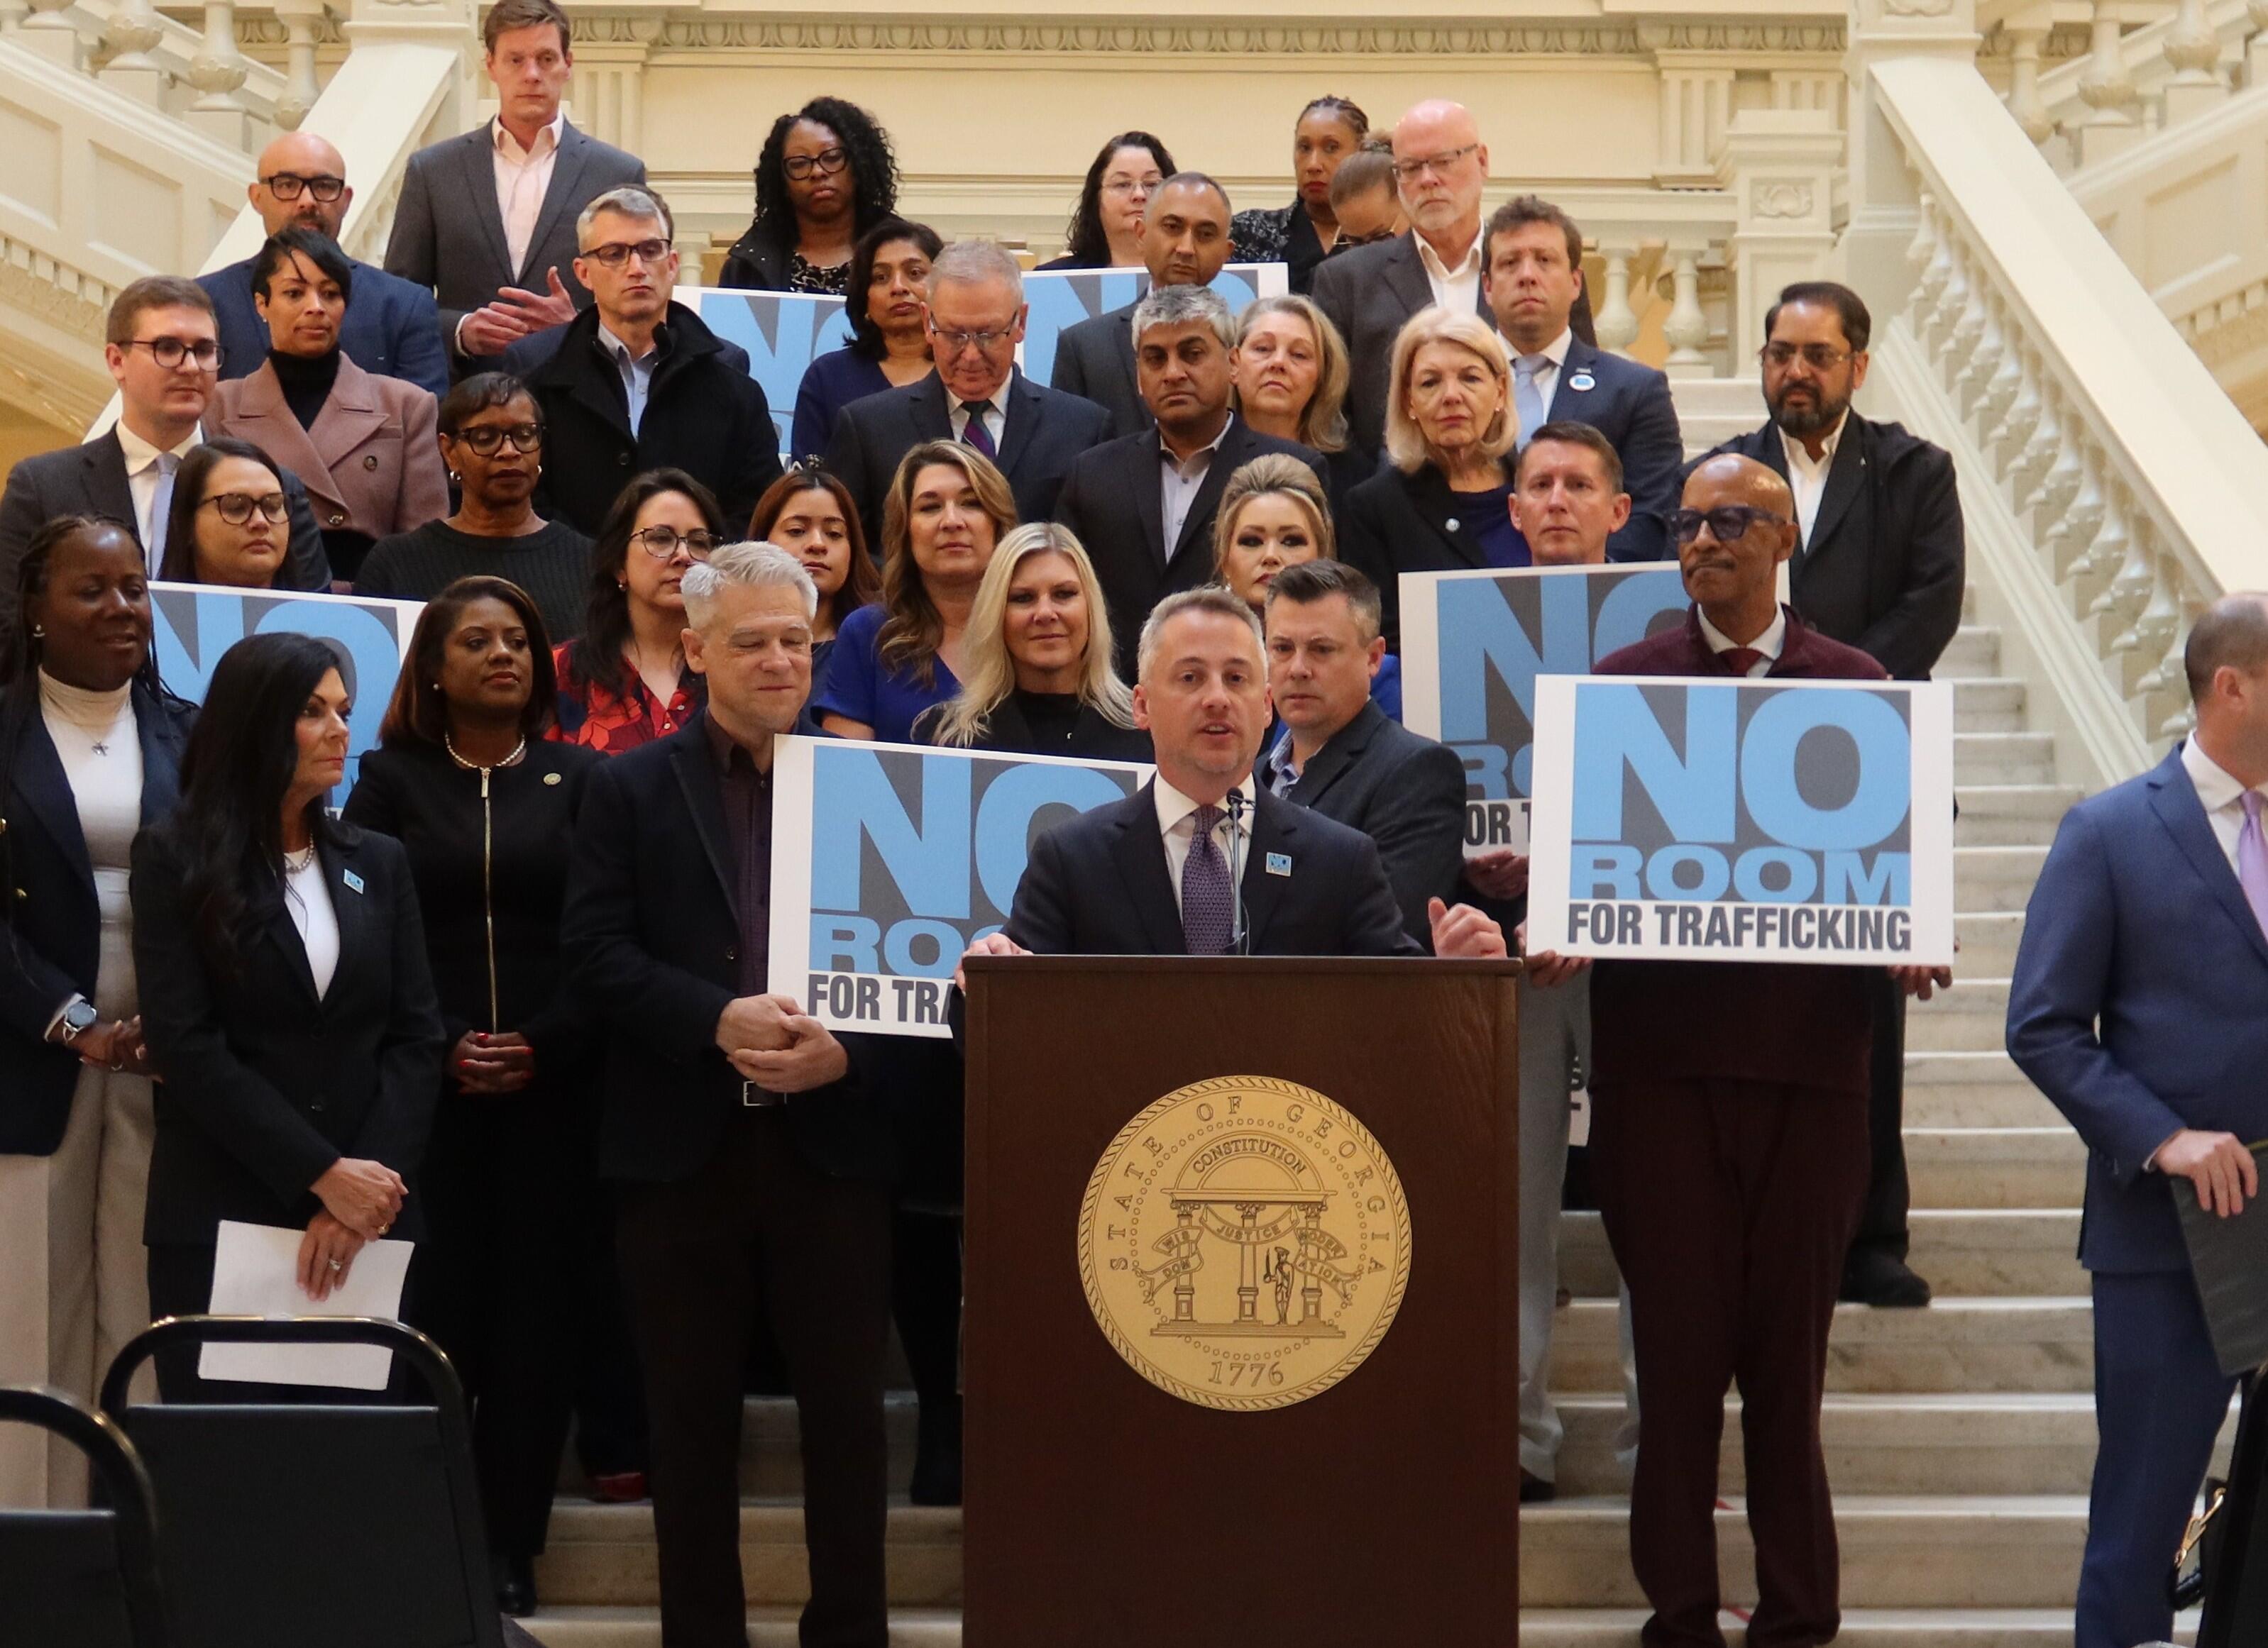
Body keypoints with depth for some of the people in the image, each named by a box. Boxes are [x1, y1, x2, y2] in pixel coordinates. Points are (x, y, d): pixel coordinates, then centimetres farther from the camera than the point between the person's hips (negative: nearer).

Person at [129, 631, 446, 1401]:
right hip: (219, 1221, -3)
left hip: (370, 1218, 3)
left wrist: (364, 1192, -9)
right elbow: (187, 1044, -8)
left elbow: (417, 1037, 6)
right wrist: (322, 1175, -14)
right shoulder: (176, 860, 2)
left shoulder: (378, 862, 13)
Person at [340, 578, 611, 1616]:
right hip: (429, 1091, -1)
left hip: (552, 1089, 1)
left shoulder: (579, 780, 9)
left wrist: (548, 1046, -9)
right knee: (436, 1310, -5)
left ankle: (511, 1548, 6)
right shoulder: (391, 779, 8)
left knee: (535, 1314, 0)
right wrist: (439, 1050, -9)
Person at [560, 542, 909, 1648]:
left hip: (833, 1142, 0)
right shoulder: (631, 790, 6)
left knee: (846, 1409, 5)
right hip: (681, 1144, 0)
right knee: (691, 1418, 7)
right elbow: (595, 952, -3)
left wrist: (847, 1054, -14)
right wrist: (718, 1019, -17)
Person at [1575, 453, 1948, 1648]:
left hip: (1807, 1047, 0)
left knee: (1790, 1342, 5)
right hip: (1660, 1046, 0)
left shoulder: (1855, 685, 8)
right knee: (1678, 1340, 2)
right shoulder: (1623, 680, 8)